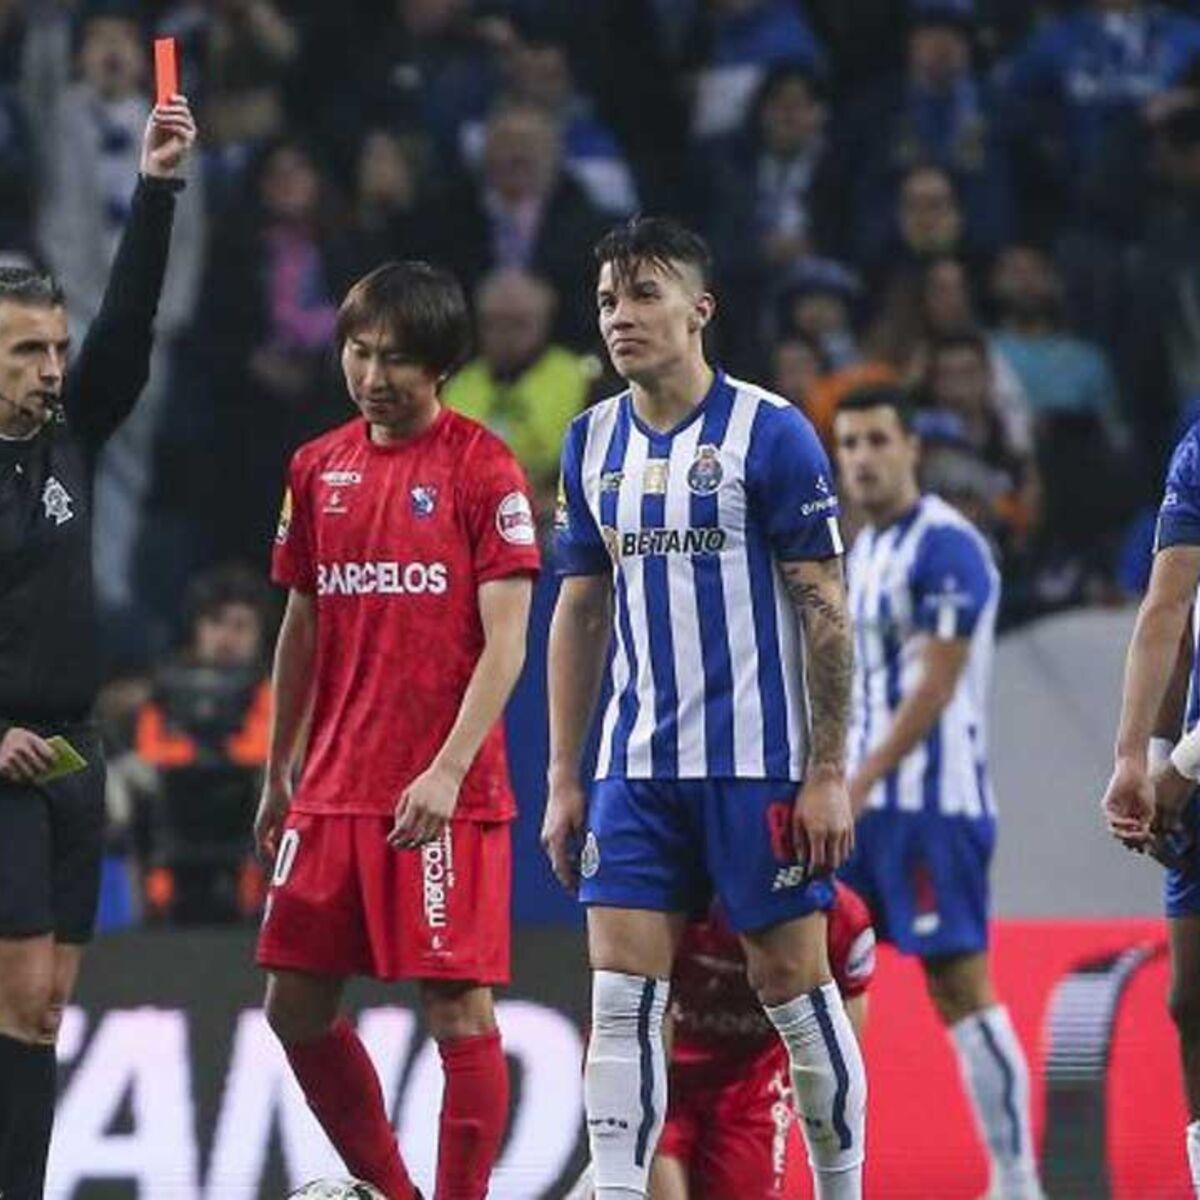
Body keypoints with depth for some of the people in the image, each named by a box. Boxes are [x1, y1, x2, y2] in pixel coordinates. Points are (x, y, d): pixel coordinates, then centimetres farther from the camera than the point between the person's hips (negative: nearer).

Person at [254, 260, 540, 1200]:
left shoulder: (483, 469, -6)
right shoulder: (319, 469, 11)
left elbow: (505, 642, -10)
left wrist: (448, 772, -20)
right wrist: (277, 777, 19)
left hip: (446, 797, -6)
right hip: (333, 793, 6)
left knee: (460, 1010, -8)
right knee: (296, 1008, 7)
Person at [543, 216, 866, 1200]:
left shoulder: (770, 432, -7)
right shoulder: (593, 443, 9)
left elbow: (825, 608, -8)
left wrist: (828, 774, -12)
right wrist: (563, 778, 11)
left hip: (759, 766, -5)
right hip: (637, 768, 5)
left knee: (795, 989, 1)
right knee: (622, 993, -4)